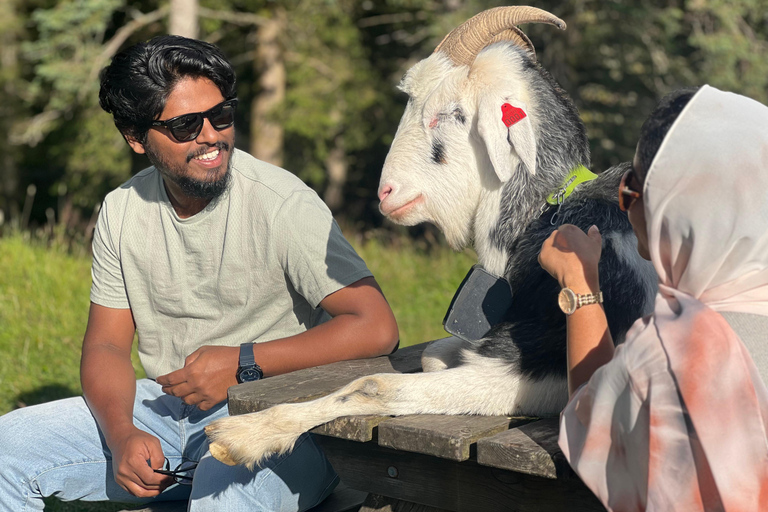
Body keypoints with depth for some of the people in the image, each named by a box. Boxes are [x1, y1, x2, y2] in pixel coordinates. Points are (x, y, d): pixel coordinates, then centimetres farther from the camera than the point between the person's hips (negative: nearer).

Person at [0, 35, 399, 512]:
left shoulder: (282, 204, -16)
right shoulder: (122, 210, 3)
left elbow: (376, 328, -21)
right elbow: (106, 346, 7)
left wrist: (241, 363, -20)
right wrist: (122, 434, -14)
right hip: (165, 409, 6)